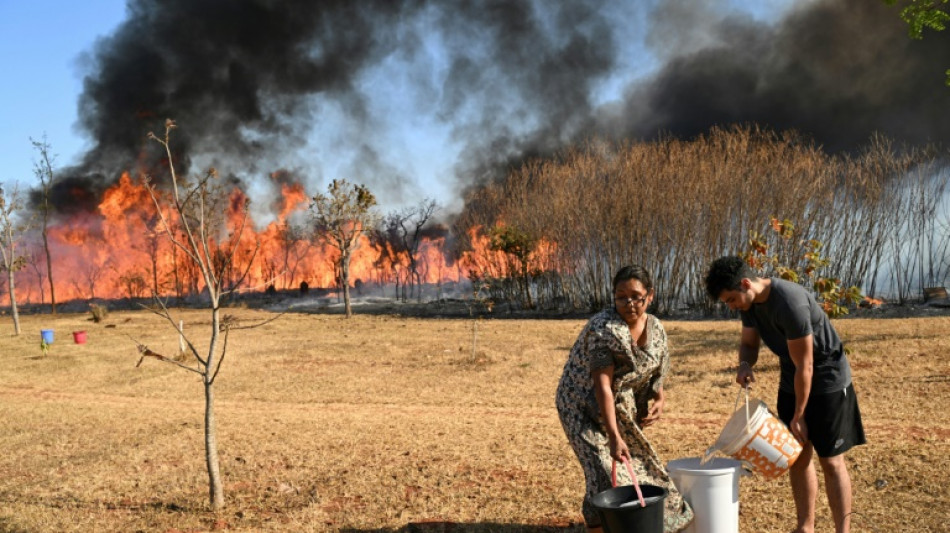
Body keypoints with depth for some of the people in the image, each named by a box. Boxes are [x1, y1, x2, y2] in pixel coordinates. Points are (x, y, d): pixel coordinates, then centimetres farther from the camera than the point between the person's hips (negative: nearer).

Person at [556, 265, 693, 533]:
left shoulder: (656, 328, -4)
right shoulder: (604, 328, -27)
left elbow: (653, 372, 11)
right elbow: (602, 386, -31)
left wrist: (660, 400, -10)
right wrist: (614, 437, -35)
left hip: (623, 406, 7)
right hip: (584, 406, -7)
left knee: (638, 465, 14)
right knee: (606, 473, -16)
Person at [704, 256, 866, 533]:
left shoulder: (790, 303, -31)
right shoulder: (749, 302, -6)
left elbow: (805, 367, -25)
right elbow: (749, 342, 9)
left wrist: (798, 415, -16)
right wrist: (744, 364, -15)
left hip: (827, 382, -7)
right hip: (792, 383, 8)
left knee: (831, 461, -3)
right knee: (798, 458, 11)